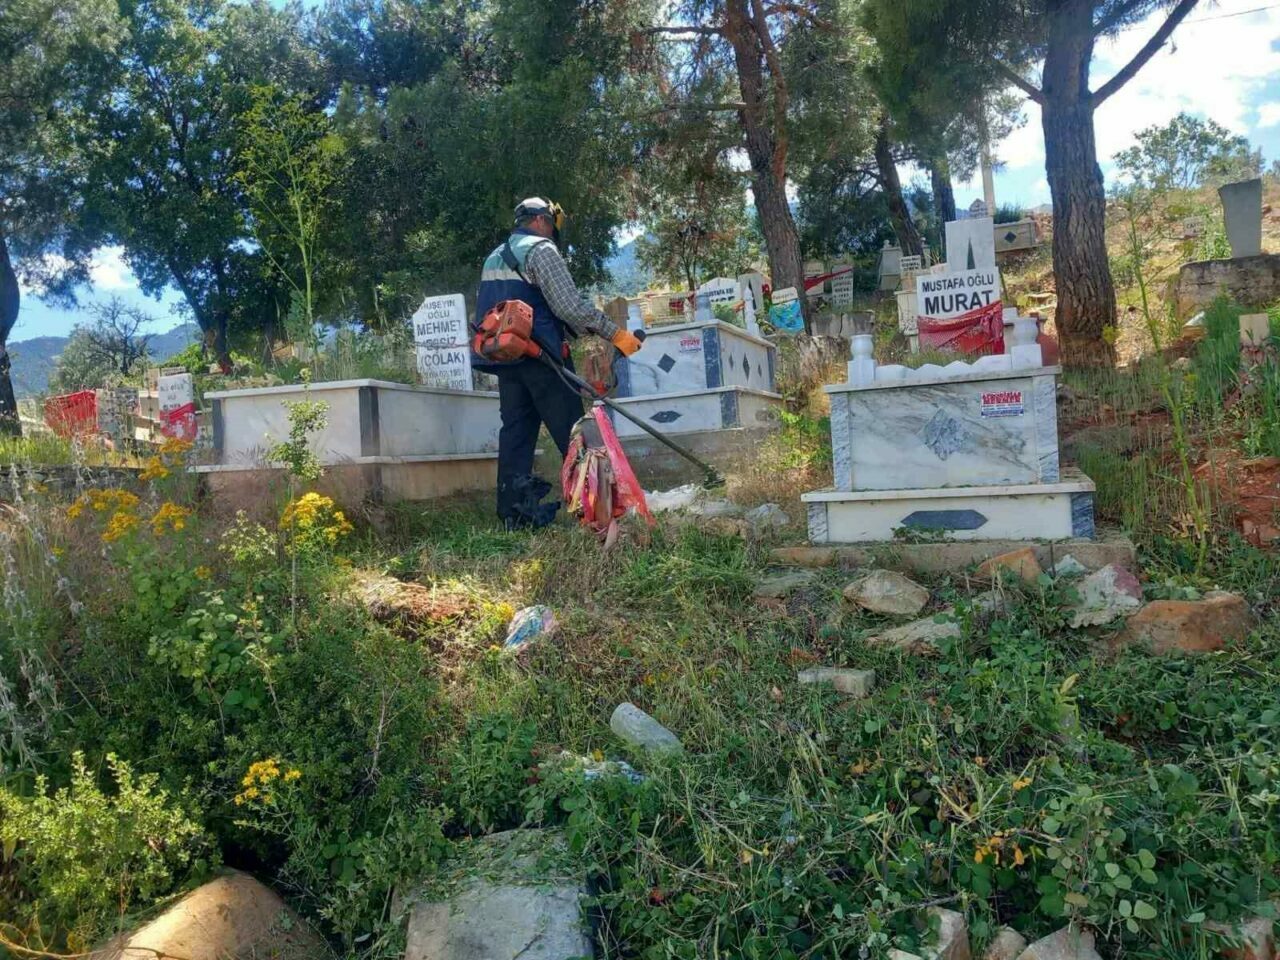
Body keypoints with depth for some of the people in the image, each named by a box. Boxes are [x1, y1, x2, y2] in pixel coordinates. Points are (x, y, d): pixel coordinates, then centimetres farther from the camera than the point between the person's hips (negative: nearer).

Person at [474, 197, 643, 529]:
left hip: (504, 357, 8)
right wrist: (615, 333, -10)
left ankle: (514, 510, 5)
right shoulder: (541, 249, -5)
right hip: (539, 354, -8)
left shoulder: (493, 258, 21)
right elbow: (570, 305, -15)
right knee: (570, 430, -4)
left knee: (516, 429, 7)